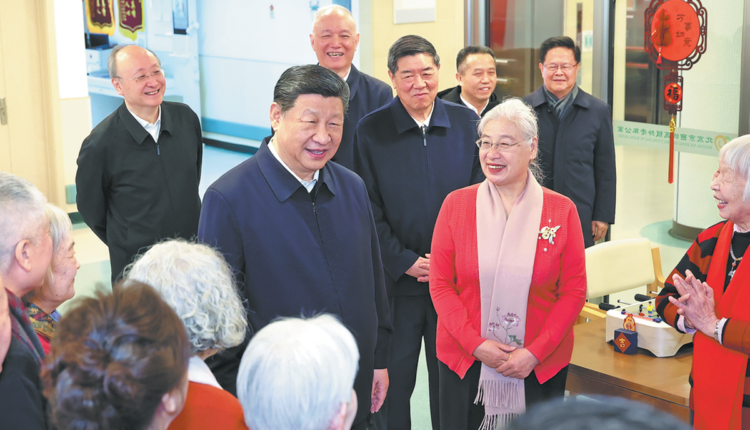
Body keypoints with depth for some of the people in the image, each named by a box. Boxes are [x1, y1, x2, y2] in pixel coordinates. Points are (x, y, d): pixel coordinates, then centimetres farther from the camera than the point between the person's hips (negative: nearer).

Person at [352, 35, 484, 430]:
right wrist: (404, 262, -11)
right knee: (394, 377, 8)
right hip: (396, 279, -2)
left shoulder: (467, 123, 2)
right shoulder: (371, 130, -4)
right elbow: (369, 210, -4)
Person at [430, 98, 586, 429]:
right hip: (464, 359, 1)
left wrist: (535, 352, -11)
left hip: (541, 366, 0)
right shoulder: (456, 204, 0)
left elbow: (574, 290, -3)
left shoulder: (561, 210, -2)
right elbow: (440, 284, -1)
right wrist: (477, 344, -11)